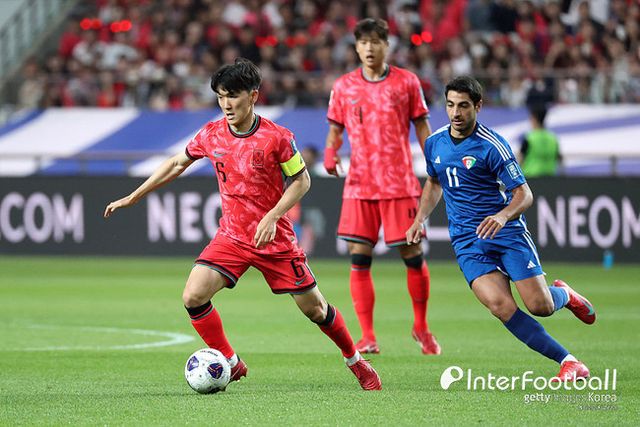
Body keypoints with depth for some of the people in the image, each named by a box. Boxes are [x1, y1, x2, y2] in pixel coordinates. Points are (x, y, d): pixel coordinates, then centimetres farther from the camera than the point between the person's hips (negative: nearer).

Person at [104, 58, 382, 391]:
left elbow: (301, 180, -6)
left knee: (313, 307, 4)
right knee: (193, 297, -16)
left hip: (274, 238, -3)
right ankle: (230, 364, 1)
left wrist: (272, 217, -18)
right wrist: (133, 197, 12)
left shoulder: (276, 137, -16)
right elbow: (178, 163, 12)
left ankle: (355, 360, 29)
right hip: (231, 236, 3)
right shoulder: (211, 134, -4)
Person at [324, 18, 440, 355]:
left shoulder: (406, 82, 2)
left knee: (413, 256, 1)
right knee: (358, 260, -4)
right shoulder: (343, 87, 6)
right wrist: (330, 151, -9)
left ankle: (421, 328, 20)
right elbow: (335, 130, 12)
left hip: (400, 184, -1)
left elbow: (422, 126, 7)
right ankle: (367, 338, 1)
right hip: (359, 185, 1)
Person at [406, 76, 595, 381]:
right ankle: (567, 361, -14)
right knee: (501, 306, -22)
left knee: (540, 306, -12)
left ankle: (564, 295, 29)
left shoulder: (492, 146, -11)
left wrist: (503, 215, -32)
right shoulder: (434, 143, 7)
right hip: (467, 242, 3)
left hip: (508, 232, -3)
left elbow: (524, 194, -12)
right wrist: (420, 219, 14)